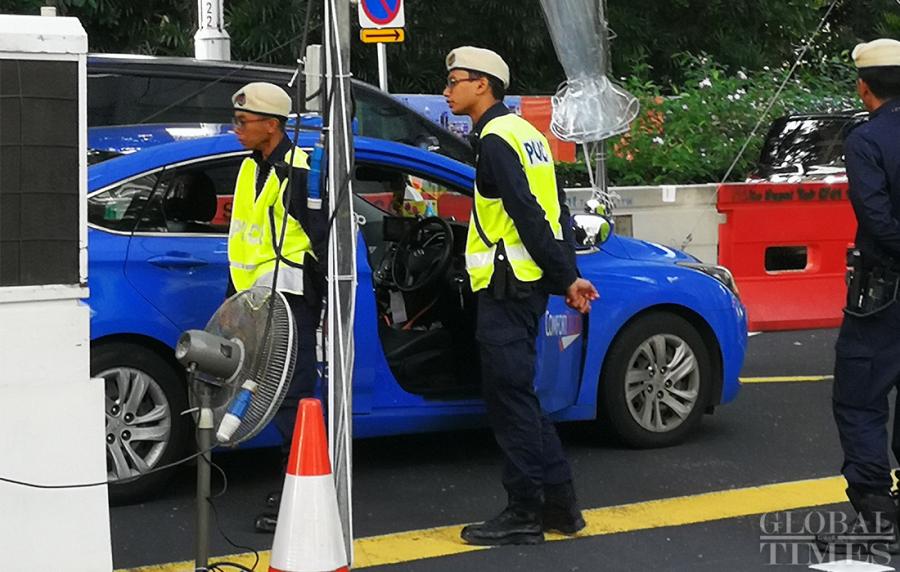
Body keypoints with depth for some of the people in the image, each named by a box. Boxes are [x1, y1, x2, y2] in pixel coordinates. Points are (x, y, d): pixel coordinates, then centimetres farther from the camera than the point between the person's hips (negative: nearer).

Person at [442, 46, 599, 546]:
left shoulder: (495, 140, -13)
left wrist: (564, 278, -18)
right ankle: (559, 504, 18)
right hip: (528, 285, 10)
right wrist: (566, 273, 11)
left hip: (506, 288, -10)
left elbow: (528, 216, -19)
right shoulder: (525, 133, 18)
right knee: (517, 393, 15)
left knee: (509, 395, -5)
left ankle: (525, 513, -2)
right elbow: (556, 209, 16)